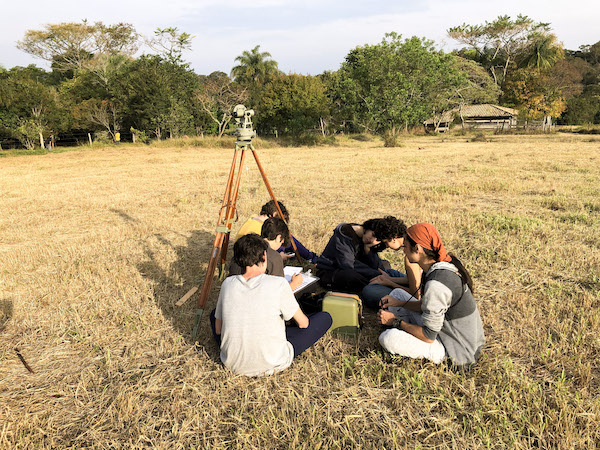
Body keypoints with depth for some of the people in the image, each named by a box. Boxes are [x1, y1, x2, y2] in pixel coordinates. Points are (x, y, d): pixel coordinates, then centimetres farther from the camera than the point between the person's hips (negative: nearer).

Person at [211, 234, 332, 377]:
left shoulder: (228, 283, -5)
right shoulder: (278, 284, -17)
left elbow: (218, 330, 7)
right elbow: (303, 323, -3)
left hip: (233, 364, 4)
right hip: (271, 365, -4)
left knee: (215, 313, 30)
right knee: (325, 318, 6)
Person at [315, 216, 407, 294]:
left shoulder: (369, 243, -2)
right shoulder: (345, 234, -24)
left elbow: (377, 266, -8)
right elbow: (347, 266, -30)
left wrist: (367, 248, -24)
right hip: (328, 273, -7)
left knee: (385, 265, 5)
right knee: (350, 275, -41)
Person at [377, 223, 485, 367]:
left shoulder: (436, 284, -32)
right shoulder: (444, 265, -4)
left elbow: (428, 336, -24)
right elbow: (429, 305, 10)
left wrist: (395, 321, -13)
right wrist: (400, 303, 1)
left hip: (458, 350, -9)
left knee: (387, 338, -26)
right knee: (396, 293, 10)